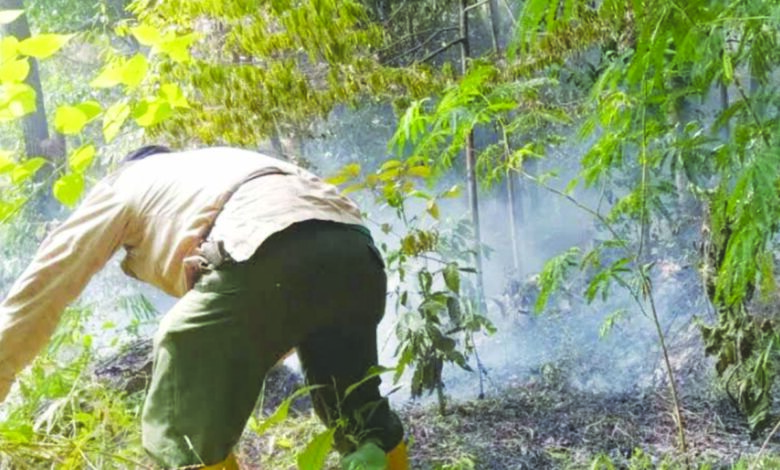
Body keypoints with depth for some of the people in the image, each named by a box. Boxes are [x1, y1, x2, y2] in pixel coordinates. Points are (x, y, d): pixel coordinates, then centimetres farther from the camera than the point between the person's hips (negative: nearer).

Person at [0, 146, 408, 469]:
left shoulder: (124, 183, 29)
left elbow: (43, 284, 28)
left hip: (269, 251, -7)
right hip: (356, 251, 8)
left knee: (182, 432, 4)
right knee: (359, 414, 27)